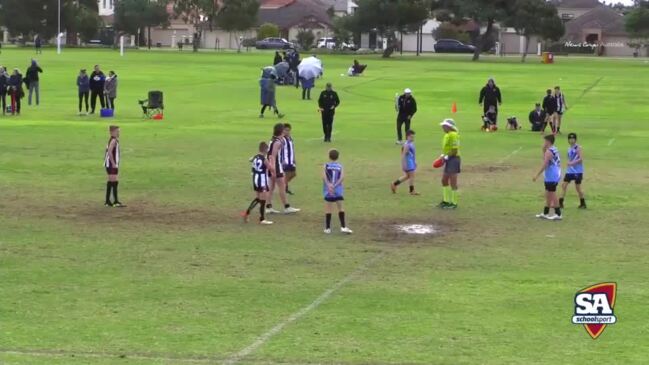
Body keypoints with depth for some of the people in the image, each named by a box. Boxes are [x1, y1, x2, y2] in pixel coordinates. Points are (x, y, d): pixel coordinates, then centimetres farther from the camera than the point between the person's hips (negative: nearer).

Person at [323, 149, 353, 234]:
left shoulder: (326, 165, 2)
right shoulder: (340, 166, 4)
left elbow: (324, 176, -13)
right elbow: (342, 177, -10)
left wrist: (328, 185, -19)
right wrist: (335, 185, -13)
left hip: (328, 191, 0)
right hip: (338, 191, 0)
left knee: (328, 209, 4)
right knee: (340, 207, 7)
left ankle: (327, 228, 8)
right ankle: (343, 227, 2)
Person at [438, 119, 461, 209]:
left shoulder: (453, 135, -17)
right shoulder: (447, 135, 14)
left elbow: (455, 150, -22)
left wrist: (447, 157, -19)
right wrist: (443, 155, 13)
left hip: (453, 159, -11)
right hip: (448, 160, 11)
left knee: (453, 182, -4)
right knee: (444, 180, 16)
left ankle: (453, 203, 3)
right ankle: (446, 200, 26)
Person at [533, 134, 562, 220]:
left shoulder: (549, 151, -16)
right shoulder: (555, 150, 13)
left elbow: (544, 165, -21)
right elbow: (545, 160, 21)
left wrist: (537, 175, -18)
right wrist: (544, 150, 11)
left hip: (551, 177, -10)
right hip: (555, 176, 10)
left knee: (552, 195, -4)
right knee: (548, 194, 16)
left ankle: (558, 214, -1)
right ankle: (545, 213, 24)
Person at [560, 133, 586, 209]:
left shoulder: (578, 148, -10)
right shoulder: (569, 149, 13)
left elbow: (581, 159, -19)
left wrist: (572, 163, -25)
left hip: (577, 171, -7)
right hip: (569, 171, 7)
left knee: (578, 187, 0)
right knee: (564, 185, -1)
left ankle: (583, 204, 15)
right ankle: (560, 203, 0)